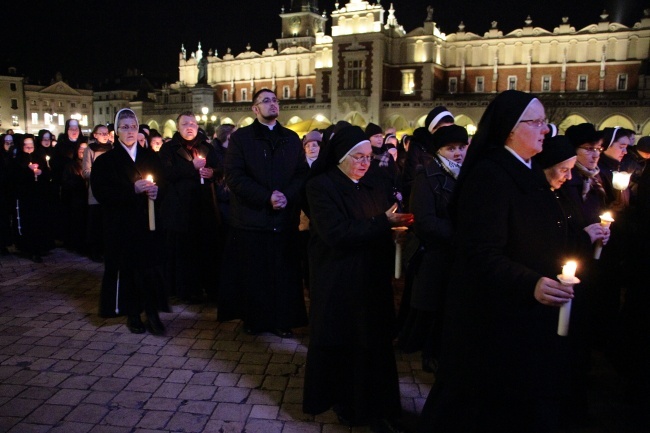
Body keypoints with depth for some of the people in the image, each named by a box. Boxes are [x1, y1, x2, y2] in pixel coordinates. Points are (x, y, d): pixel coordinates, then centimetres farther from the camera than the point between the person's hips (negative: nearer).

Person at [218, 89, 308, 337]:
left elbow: (302, 174, 7)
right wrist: (266, 197, -16)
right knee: (252, 273, 4)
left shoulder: (292, 138, 14)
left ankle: (283, 320, 18)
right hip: (251, 217, -2)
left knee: (284, 272, 4)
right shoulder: (240, 137, 4)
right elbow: (234, 176, -7)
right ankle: (253, 319, 21)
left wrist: (288, 195, -13)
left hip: (285, 218, 2)